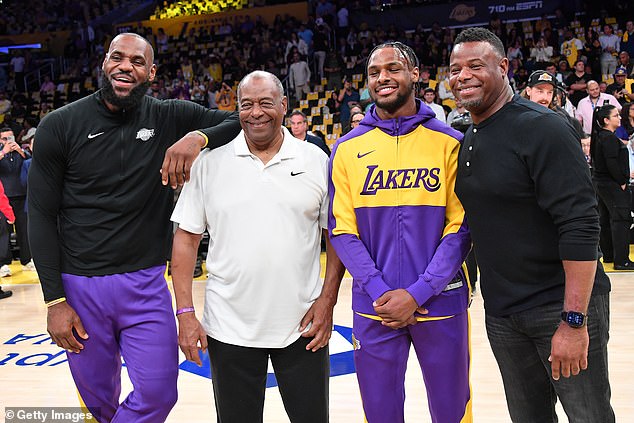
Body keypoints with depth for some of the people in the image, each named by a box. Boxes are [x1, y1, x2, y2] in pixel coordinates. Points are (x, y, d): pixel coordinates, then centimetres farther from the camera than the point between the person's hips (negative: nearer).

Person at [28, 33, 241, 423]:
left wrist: (198, 136, -24)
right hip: (79, 285, 0)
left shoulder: (171, 118, -1)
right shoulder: (60, 126, -4)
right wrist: (55, 300, -6)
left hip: (146, 284, 1)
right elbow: (42, 215, -2)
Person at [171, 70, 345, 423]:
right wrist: (185, 312, -4)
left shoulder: (316, 161, 0)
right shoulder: (210, 163, 0)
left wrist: (327, 301, -4)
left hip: (302, 327, 0)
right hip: (229, 329, 0)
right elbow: (187, 237, 2)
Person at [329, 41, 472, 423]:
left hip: (441, 303, -1)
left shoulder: (449, 143, -2)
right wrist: (380, 291, -12)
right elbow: (342, 230, -1)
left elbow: (460, 226, -6)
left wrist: (417, 294, -14)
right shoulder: (348, 149, 2)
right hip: (374, 306, 1)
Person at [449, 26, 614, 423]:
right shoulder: (466, 142, 8)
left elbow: (580, 226, -20)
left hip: (563, 306, -6)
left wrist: (574, 320, -22)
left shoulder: (544, 129, -14)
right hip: (501, 313, 7)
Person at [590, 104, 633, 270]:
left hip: (600, 182, 10)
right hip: (613, 185, -10)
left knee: (605, 219, 14)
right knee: (620, 220, -9)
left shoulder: (599, 137, 12)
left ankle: (608, 255, 22)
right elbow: (612, 164, -23)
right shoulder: (609, 138, -18)